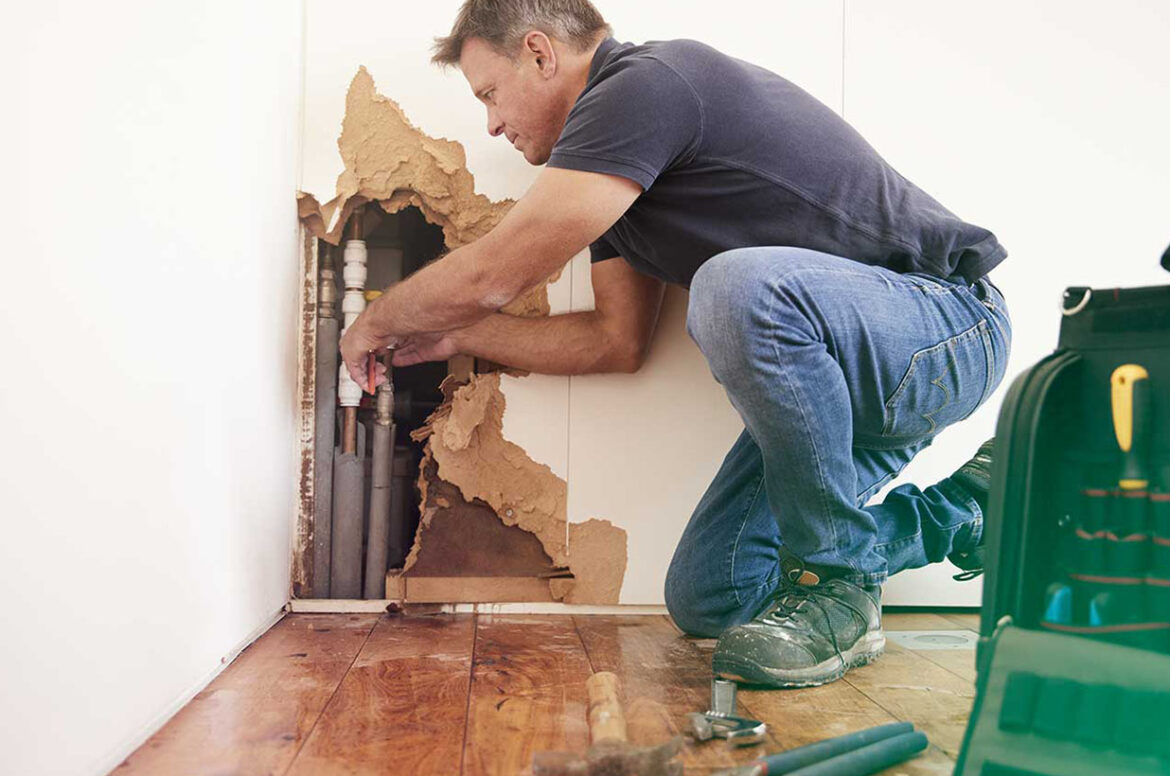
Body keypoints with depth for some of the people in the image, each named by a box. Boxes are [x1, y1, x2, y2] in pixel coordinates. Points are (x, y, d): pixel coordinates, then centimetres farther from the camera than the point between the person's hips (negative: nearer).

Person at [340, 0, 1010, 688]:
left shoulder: (647, 85, -19)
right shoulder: (620, 165, 12)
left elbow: (490, 278, -18)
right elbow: (616, 339, 15)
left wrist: (376, 324, 1)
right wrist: (455, 337, 19)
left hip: (947, 324, -9)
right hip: (838, 371, 9)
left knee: (741, 285, -39)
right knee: (707, 600, 3)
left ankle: (838, 584, -17)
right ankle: (957, 512, 18)